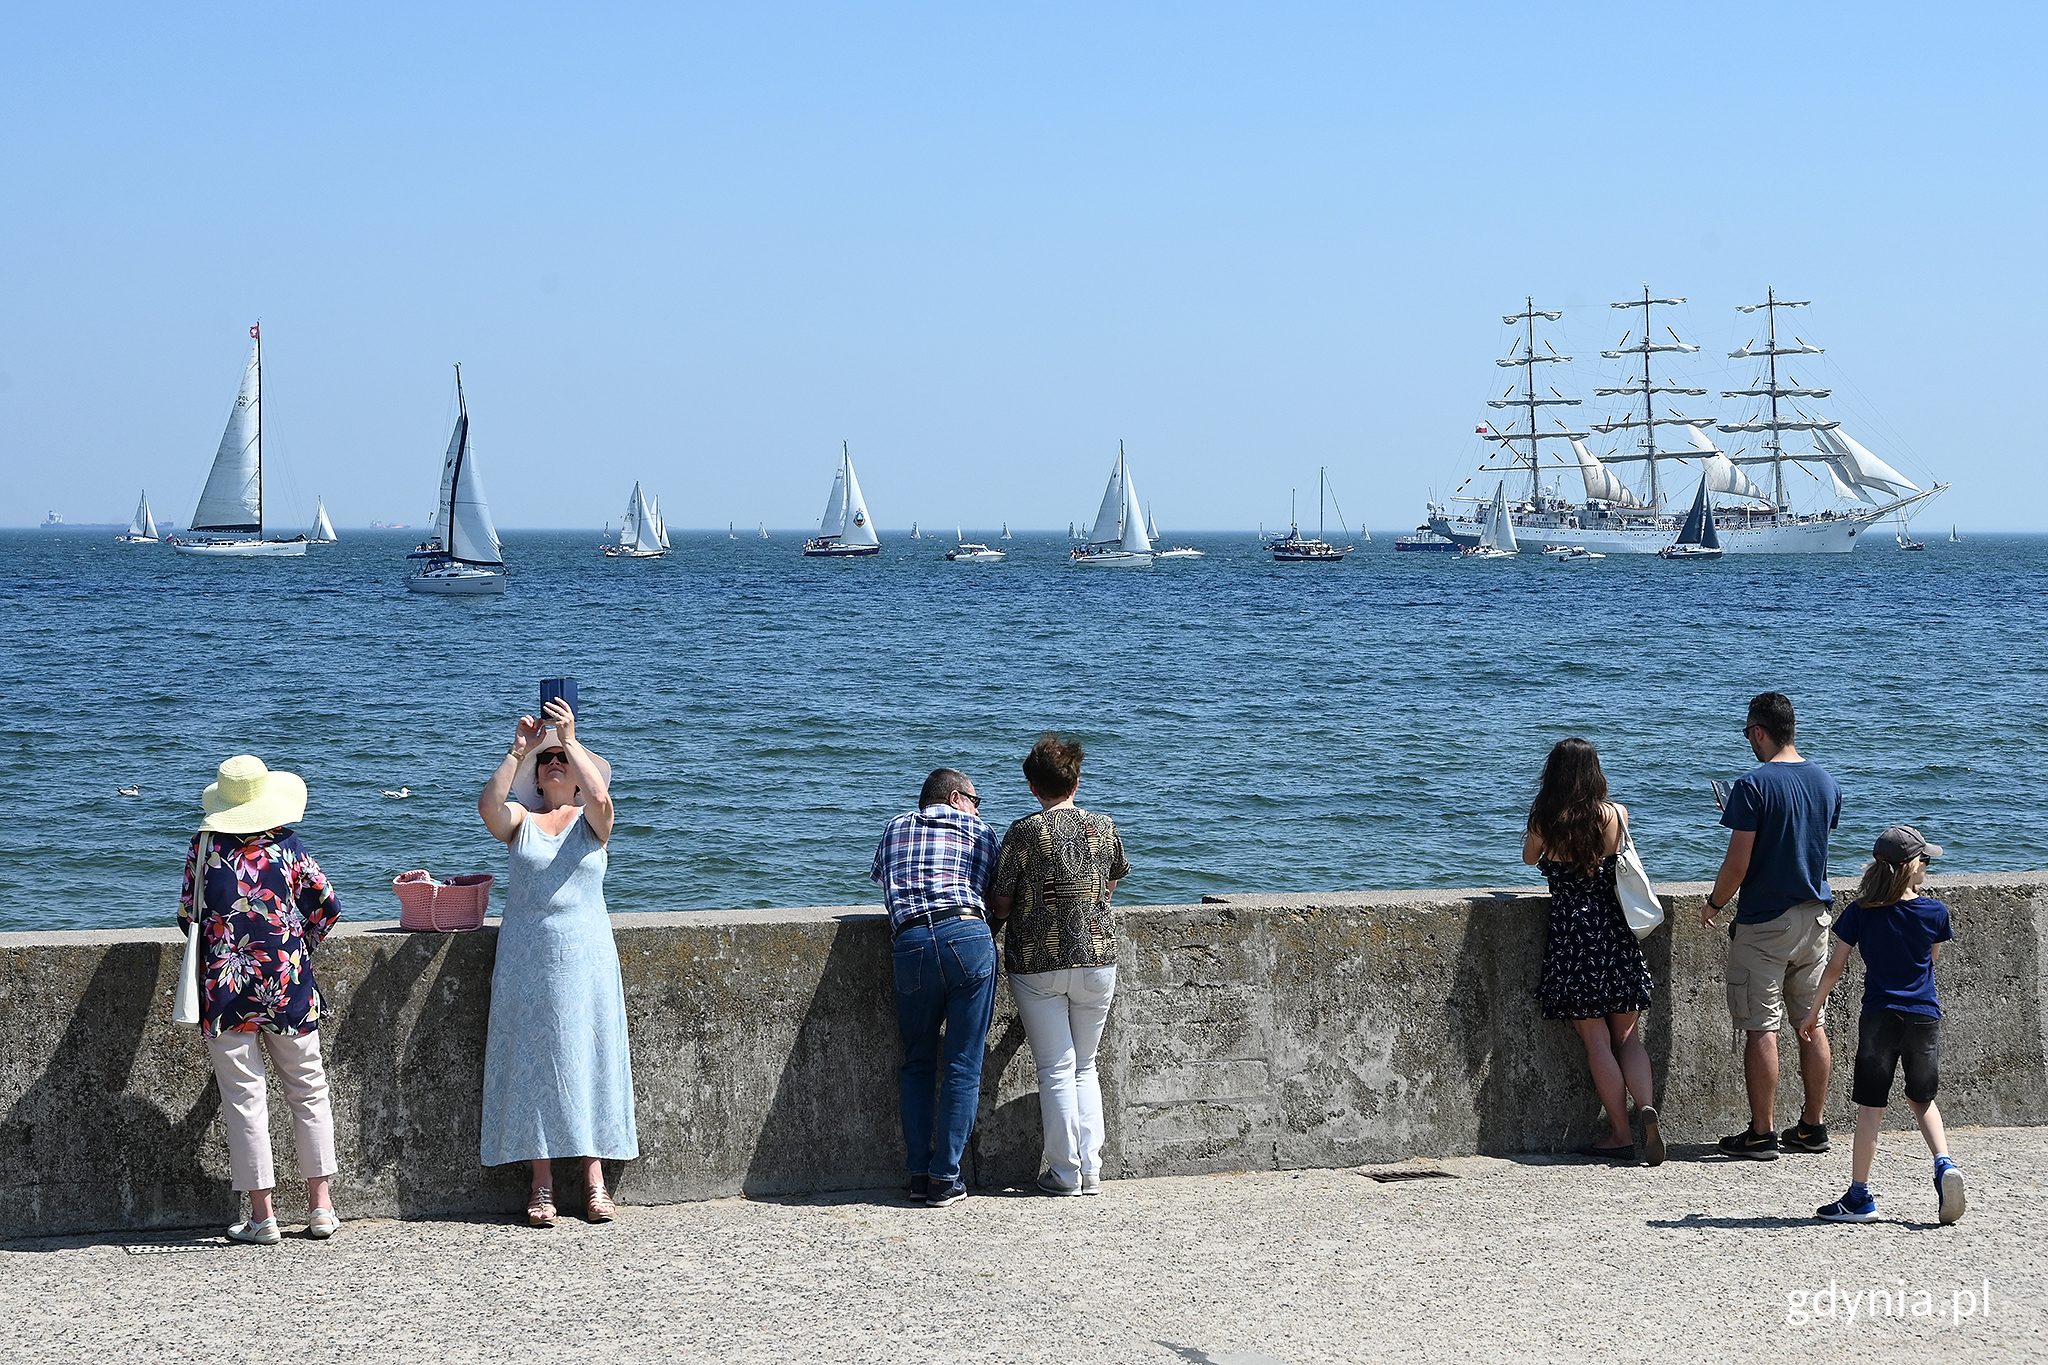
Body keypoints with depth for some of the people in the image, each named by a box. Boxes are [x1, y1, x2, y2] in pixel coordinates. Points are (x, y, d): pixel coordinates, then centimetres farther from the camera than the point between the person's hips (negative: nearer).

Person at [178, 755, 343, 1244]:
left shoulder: (204, 848, -3)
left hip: (226, 984, -1)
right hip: (289, 984, 1)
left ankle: (263, 1215, 2)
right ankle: (320, 1207, 13)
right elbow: (328, 907, 2)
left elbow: (187, 915, 3)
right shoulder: (288, 848, -2)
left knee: (244, 1097, 3)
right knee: (309, 1089, 12)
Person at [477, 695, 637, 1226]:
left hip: (584, 957, 0)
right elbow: (488, 806, -13)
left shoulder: (591, 821, 7)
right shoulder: (521, 821, 9)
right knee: (533, 1061, -1)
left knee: (588, 1058, -1)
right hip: (526, 958, 1)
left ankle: (594, 1179, 4)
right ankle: (542, 1182, 1)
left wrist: (571, 738, -15)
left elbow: (599, 795, -16)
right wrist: (517, 751, -15)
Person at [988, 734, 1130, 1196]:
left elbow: (1000, 906, -5)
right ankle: (1091, 1170, 9)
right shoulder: (1105, 827, 2)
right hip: (1097, 958, 3)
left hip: (1037, 963, -3)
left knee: (1056, 1070, 4)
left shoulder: (1023, 833, -9)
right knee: (1085, 1067, 14)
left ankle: (1065, 1173, 4)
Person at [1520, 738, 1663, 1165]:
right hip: (1617, 933, 2)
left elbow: (1529, 857, 14)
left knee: (1597, 1041, 3)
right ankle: (1646, 1107, -13)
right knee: (1628, 1036, 10)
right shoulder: (1616, 815, -2)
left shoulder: (1545, 822, -8)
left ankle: (1621, 1135, 3)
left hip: (1572, 934, -2)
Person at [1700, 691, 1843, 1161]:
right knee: (1812, 1024, 13)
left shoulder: (1753, 785, -16)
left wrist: (1713, 905, 0)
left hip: (1764, 922, -6)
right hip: (1815, 917, 6)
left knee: (1761, 1030, -2)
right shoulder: (1826, 782, 5)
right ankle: (1814, 1126, 18)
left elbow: (1738, 863, -17)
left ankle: (1761, 1134, 0)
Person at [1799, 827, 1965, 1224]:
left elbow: (1834, 968, 0)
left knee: (1871, 1107, 2)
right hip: (1924, 1018, 1)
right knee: (1922, 1099, 20)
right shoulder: (1934, 912, -2)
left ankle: (1859, 1196, 4)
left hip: (1879, 1017, -1)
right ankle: (1944, 1164, -2)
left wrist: (1814, 1012, 13)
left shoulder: (1859, 913, -4)